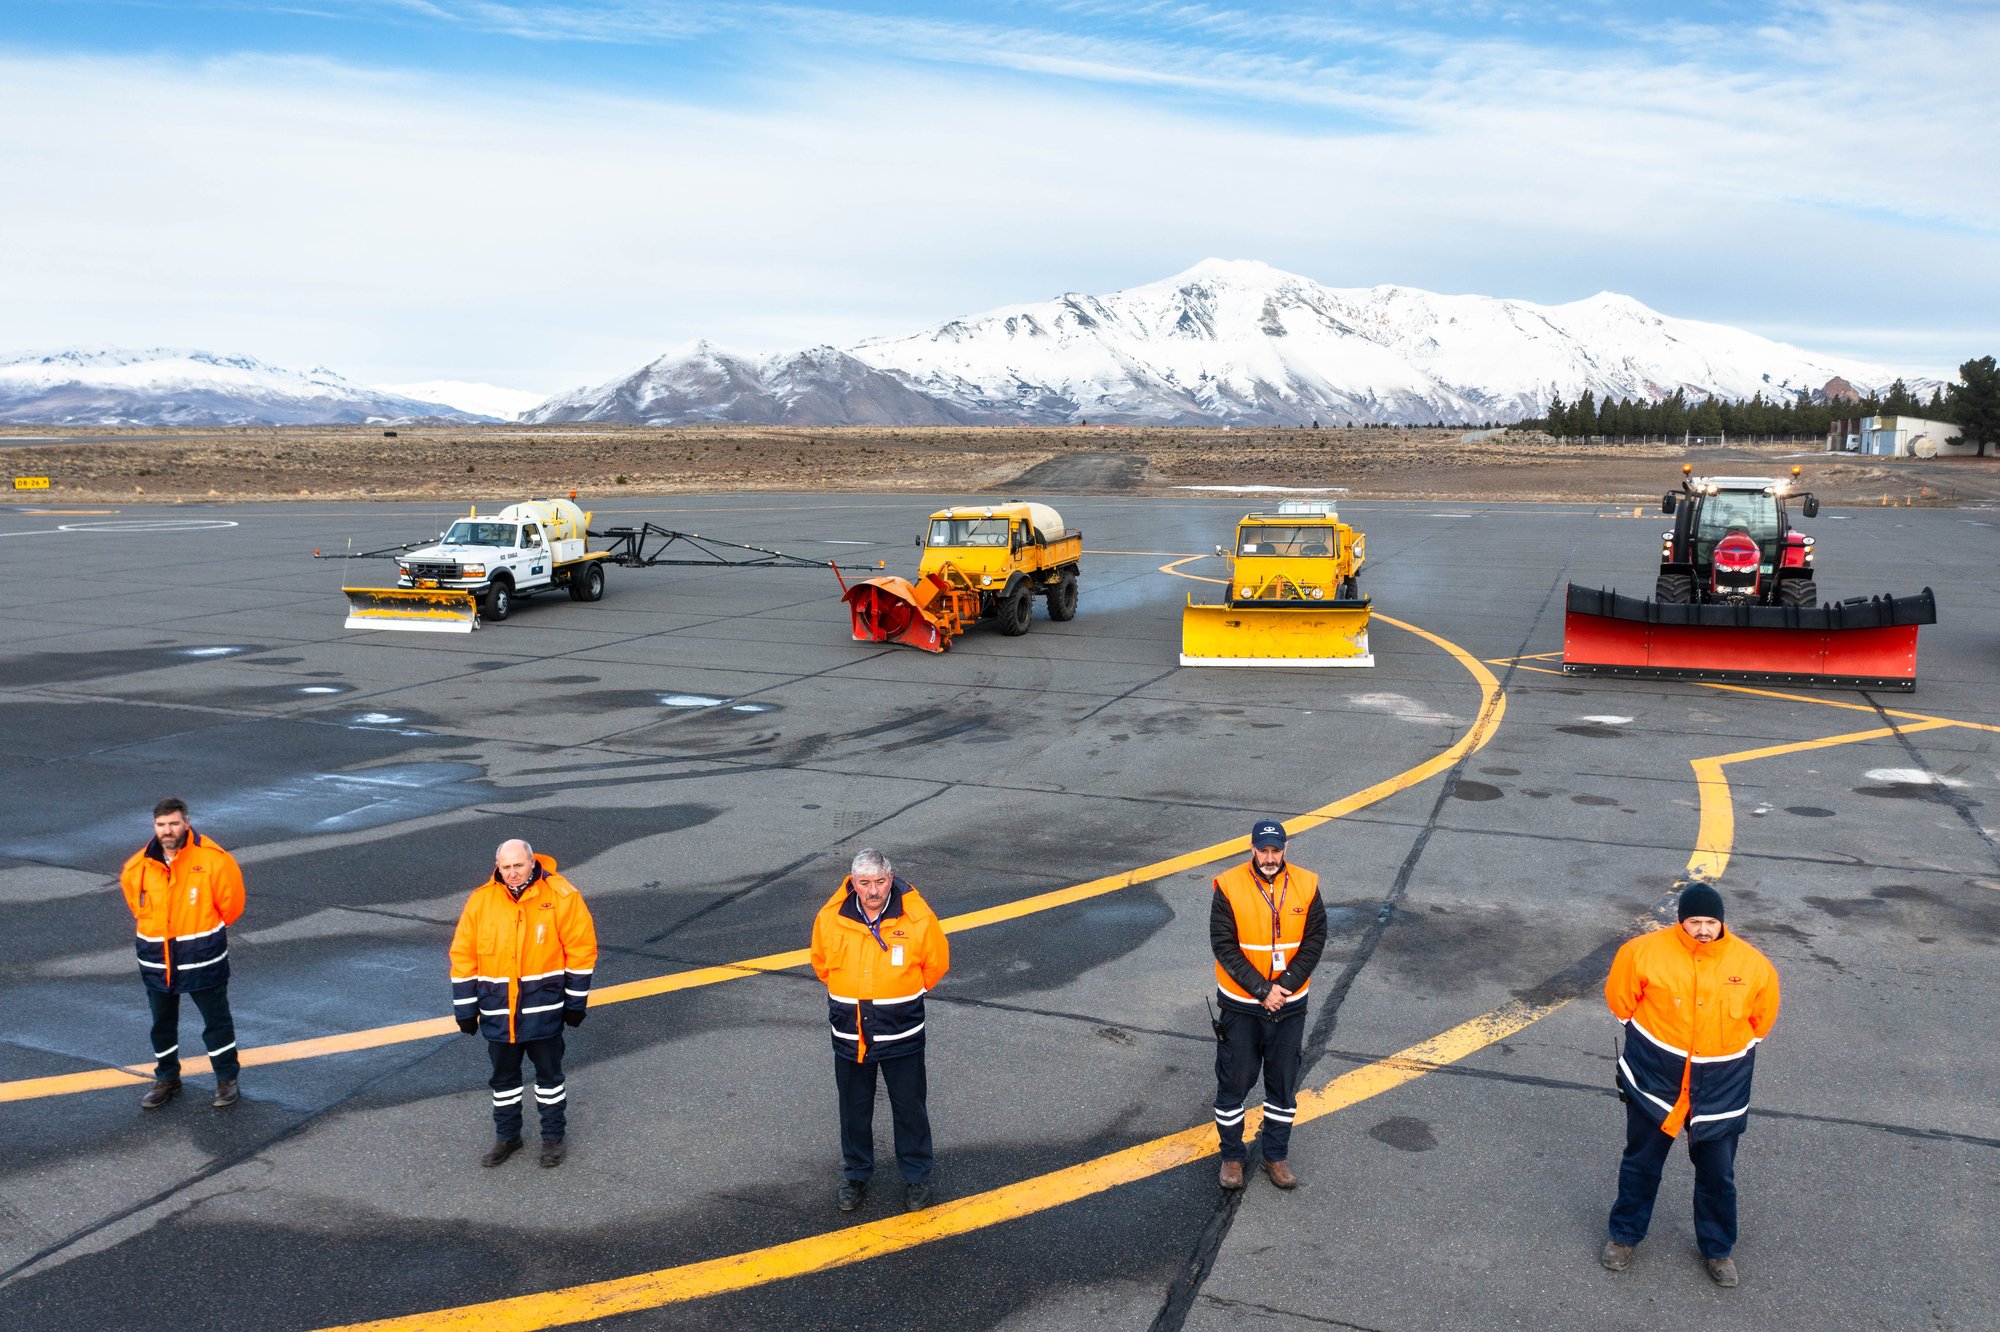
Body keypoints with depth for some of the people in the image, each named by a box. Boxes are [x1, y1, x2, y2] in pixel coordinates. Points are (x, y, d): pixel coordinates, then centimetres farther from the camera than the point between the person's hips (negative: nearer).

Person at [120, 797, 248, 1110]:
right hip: (156, 957, 4)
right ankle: (167, 1079, 32)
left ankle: (227, 1078, 19)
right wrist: (153, 927, 13)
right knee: (162, 1022, 16)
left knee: (216, 1018, 7)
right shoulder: (138, 867, -5)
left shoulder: (213, 859, -15)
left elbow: (230, 900, -3)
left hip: (203, 955, -3)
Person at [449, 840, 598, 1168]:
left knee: (549, 1073, 13)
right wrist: (465, 1008, 2)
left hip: (543, 1009, -2)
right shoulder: (481, 900, -6)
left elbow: (581, 949, -7)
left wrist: (576, 1002, -4)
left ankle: (553, 1136, 30)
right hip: (497, 1011, 2)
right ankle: (506, 1135, 36)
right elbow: (463, 956, 1)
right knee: (504, 1076, 18)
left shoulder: (561, 896, -12)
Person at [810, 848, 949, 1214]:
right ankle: (855, 1176, 36)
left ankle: (917, 1177, 30)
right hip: (849, 1034, 2)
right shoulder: (830, 919, -12)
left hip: (902, 1035, -2)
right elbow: (821, 963, 9)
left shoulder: (918, 917, -16)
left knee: (910, 1108, 11)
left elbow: (937, 963, 3)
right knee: (854, 1110, 17)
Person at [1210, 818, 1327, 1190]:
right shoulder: (1229, 887, -13)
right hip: (1240, 1006, -2)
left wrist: (1285, 985, -15)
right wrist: (1262, 990, -17)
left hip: (1289, 1005, 2)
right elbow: (1224, 946, -14)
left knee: (1284, 1084, 14)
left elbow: (1315, 940, -5)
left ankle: (1276, 1155, 32)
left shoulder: (1306, 886, -5)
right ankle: (1232, 1156, 26)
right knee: (1234, 1081, 8)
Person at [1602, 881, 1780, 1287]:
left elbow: (1762, 1015, 8)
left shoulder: (1753, 965, -12)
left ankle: (1717, 1248, 37)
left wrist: (1738, 1045, 14)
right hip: (1654, 1078, -1)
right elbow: (1620, 995, 2)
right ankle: (1624, 1235, 35)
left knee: (1718, 1174, 14)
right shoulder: (1645, 952, -18)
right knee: (1641, 1163, 15)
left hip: (1720, 1088, 1)